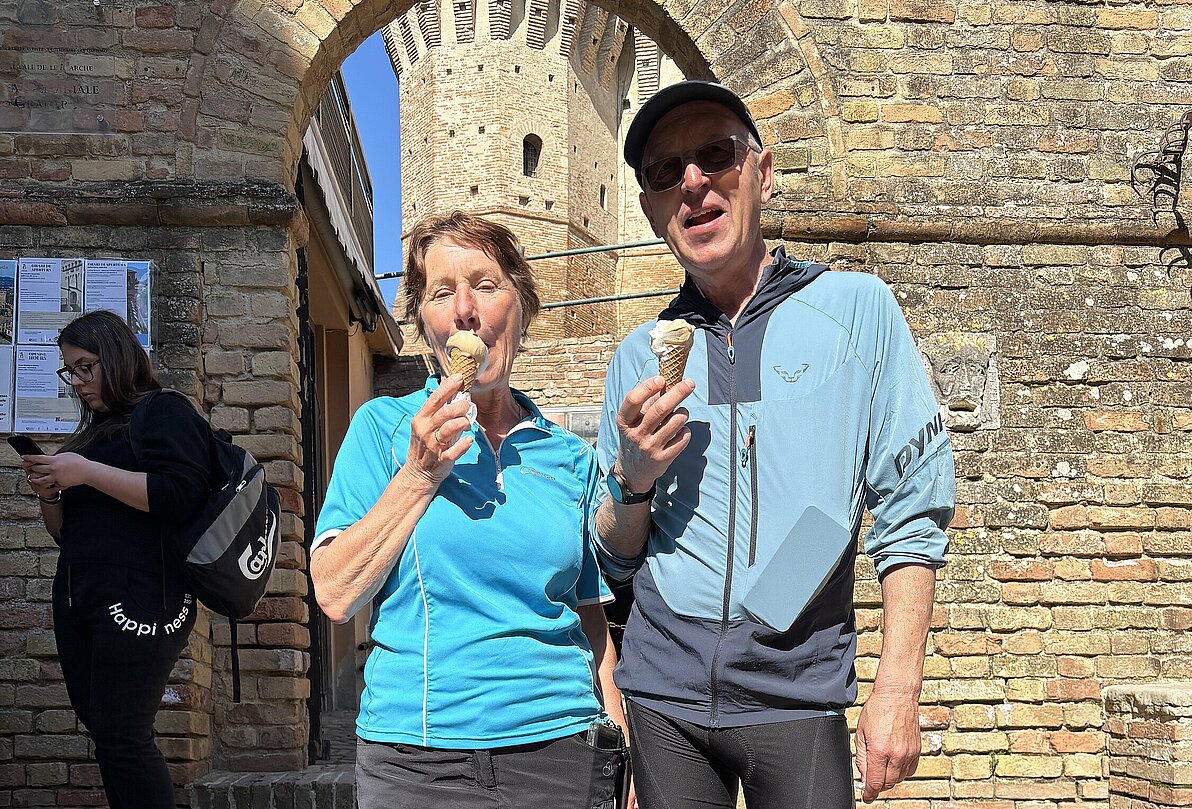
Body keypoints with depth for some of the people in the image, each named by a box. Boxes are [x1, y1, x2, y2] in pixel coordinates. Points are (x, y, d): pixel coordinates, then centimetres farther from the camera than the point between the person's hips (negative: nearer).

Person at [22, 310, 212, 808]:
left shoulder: (165, 414, 1)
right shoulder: (95, 429, 25)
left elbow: (180, 495, -17)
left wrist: (87, 472, -15)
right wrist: (48, 491, 8)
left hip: (137, 597, -8)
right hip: (77, 596, 8)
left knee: (121, 741, -11)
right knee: (105, 734, 4)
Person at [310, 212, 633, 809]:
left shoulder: (569, 458, 7)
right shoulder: (384, 428, 0)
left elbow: (593, 622, 11)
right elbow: (335, 596, -7)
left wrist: (626, 752, 4)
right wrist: (419, 475, -13)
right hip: (417, 760, -2)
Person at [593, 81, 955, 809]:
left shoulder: (856, 309, -1)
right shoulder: (640, 356, 8)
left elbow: (912, 513, -4)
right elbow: (613, 557, 13)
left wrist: (899, 688, -11)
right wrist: (634, 481, -7)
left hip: (796, 695, -3)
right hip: (665, 693, 3)